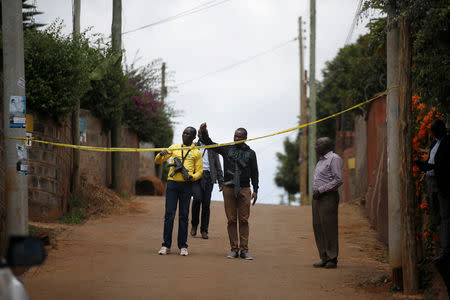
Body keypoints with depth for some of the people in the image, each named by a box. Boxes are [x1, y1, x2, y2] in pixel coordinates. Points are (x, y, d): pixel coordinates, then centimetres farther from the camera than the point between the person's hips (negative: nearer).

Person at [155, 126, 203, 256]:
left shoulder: (196, 152, 8)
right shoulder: (174, 148, 13)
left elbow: (199, 171, 7)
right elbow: (157, 161, 14)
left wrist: (192, 177, -15)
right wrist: (161, 154, -9)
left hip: (186, 185, -1)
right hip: (172, 183, 1)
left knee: (184, 215, 1)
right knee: (169, 214, -3)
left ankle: (183, 246, 6)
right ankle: (166, 245, 0)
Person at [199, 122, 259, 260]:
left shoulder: (250, 153, 11)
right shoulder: (227, 149, 11)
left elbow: (254, 173, 12)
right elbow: (209, 144, 8)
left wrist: (255, 190, 5)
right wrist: (204, 132, -9)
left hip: (244, 189, -1)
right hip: (229, 188, 1)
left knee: (244, 220, -2)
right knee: (231, 220, 0)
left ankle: (244, 250, -1)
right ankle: (234, 249, 3)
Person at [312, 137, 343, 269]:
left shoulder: (334, 159, -9)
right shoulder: (321, 160, 20)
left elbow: (338, 180, -17)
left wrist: (320, 190, -18)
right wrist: (316, 193, 15)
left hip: (328, 197, -9)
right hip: (317, 198, 9)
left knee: (329, 228, -9)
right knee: (318, 227, 6)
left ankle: (332, 259, -6)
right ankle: (324, 259, 9)